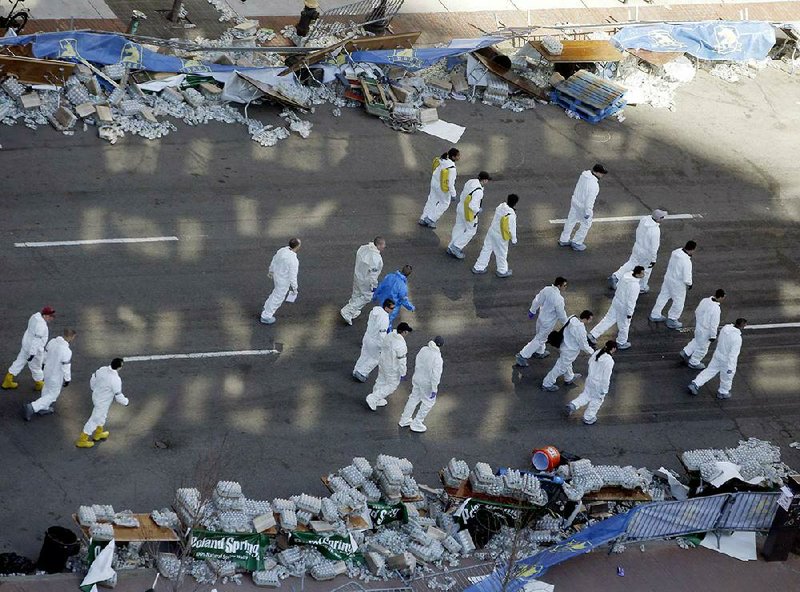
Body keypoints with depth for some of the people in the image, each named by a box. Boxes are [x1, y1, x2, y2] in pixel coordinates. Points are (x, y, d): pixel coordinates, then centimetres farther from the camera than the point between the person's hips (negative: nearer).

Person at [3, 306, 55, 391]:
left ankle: (7, 382, 32)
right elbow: (36, 340, -30)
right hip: (34, 349, -8)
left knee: (19, 362, 21)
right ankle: (39, 384, 40)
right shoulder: (41, 325, -33)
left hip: (26, 343, 9)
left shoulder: (36, 316, -6)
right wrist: (32, 354, -26)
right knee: (36, 366, 16)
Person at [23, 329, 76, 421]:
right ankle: (31, 408, 8)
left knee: (47, 390, 30)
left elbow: (45, 355, 3)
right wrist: (67, 380, -8)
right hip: (56, 377, -7)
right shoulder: (66, 351, -36)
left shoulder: (52, 342, -14)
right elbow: (66, 368, -25)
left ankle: (43, 409, 48)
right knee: (52, 395, 14)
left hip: (47, 371, 7)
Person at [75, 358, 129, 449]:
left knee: (102, 414, 32)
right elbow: (118, 396, -24)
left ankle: (98, 433, 53)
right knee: (94, 420, 12)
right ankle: (82, 440, 26)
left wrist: (94, 389, 21)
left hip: (96, 396, 7)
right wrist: (126, 401, -4)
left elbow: (93, 380, 1)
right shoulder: (116, 380, -35)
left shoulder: (102, 369, -15)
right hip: (103, 402, -7)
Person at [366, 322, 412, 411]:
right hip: (392, 369, -7)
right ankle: (372, 399, 13)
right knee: (391, 385, 14)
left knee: (381, 381, 25)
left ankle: (377, 400, 43)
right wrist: (403, 374, -12)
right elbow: (402, 361, -25)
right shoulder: (401, 345, -34)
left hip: (382, 363, 8)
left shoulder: (389, 336, -11)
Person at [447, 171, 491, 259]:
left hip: (461, 208, 8)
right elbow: (472, 205, -32)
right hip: (469, 213, -8)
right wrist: (478, 210, -13)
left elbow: (462, 195, 6)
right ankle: (456, 247, 15)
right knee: (471, 230, 13)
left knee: (459, 228, 20)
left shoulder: (471, 182, -4)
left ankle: (451, 248, 30)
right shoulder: (479, 192, -30)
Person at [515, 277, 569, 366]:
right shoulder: (559, 299, -33)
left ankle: (539, 352, 52)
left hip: (541, 318, 8)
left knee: (541, 335, 30)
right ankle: (523, 355, 11)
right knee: (539, 340, 8)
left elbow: (537, 300, 0)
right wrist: (565, 322, 0)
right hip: (548, 322, -7)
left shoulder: (546, 289, -13)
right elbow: (561, 314, -20)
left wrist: (532, 310, 16)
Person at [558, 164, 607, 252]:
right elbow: (590, 200, -27)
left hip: (575, 201, 8)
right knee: (586, 224, 17)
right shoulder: (594, 185, -34)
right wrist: (587, 212, -16)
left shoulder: (584, 175, -10)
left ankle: (564, 240, 38)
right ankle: (576, 243, 29)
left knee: (571, 220, 23)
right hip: (583, 206, -8)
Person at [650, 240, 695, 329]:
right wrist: (689, 284, -7)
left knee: (663, 296, 24)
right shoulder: (687, 262, -33)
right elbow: (687, 278, -25)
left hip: (668, 278, 7)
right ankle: (672, 320, 30)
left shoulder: (675, 252, -13)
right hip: (678, 284, -7)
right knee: (679, 302, 16)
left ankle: (655, 315, 41)